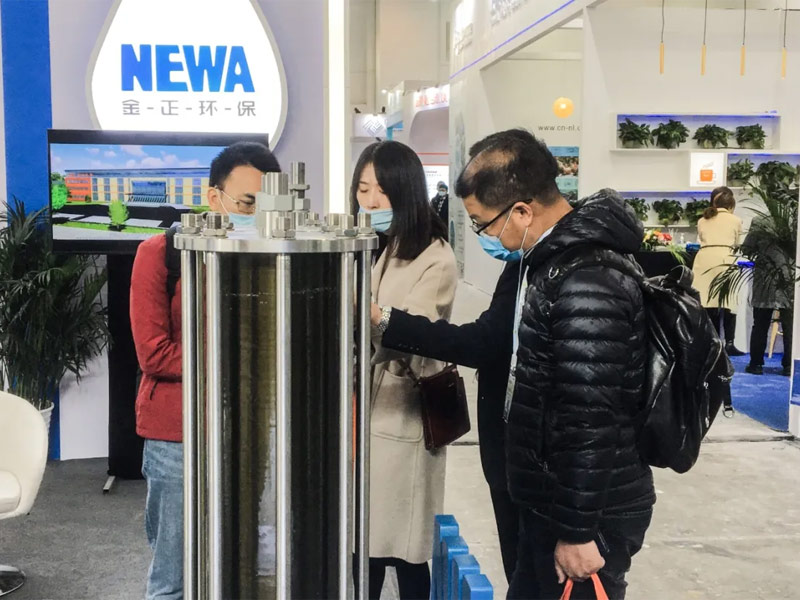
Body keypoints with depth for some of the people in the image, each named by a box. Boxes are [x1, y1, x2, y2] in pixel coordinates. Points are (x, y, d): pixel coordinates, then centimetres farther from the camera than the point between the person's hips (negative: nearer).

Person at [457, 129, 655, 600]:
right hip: (551, 501, 10)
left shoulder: (585, 283, -26)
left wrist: (578, 530, -21)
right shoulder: (561, 256, 7)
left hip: (590, 510, -10)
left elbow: (589, 421, -26)